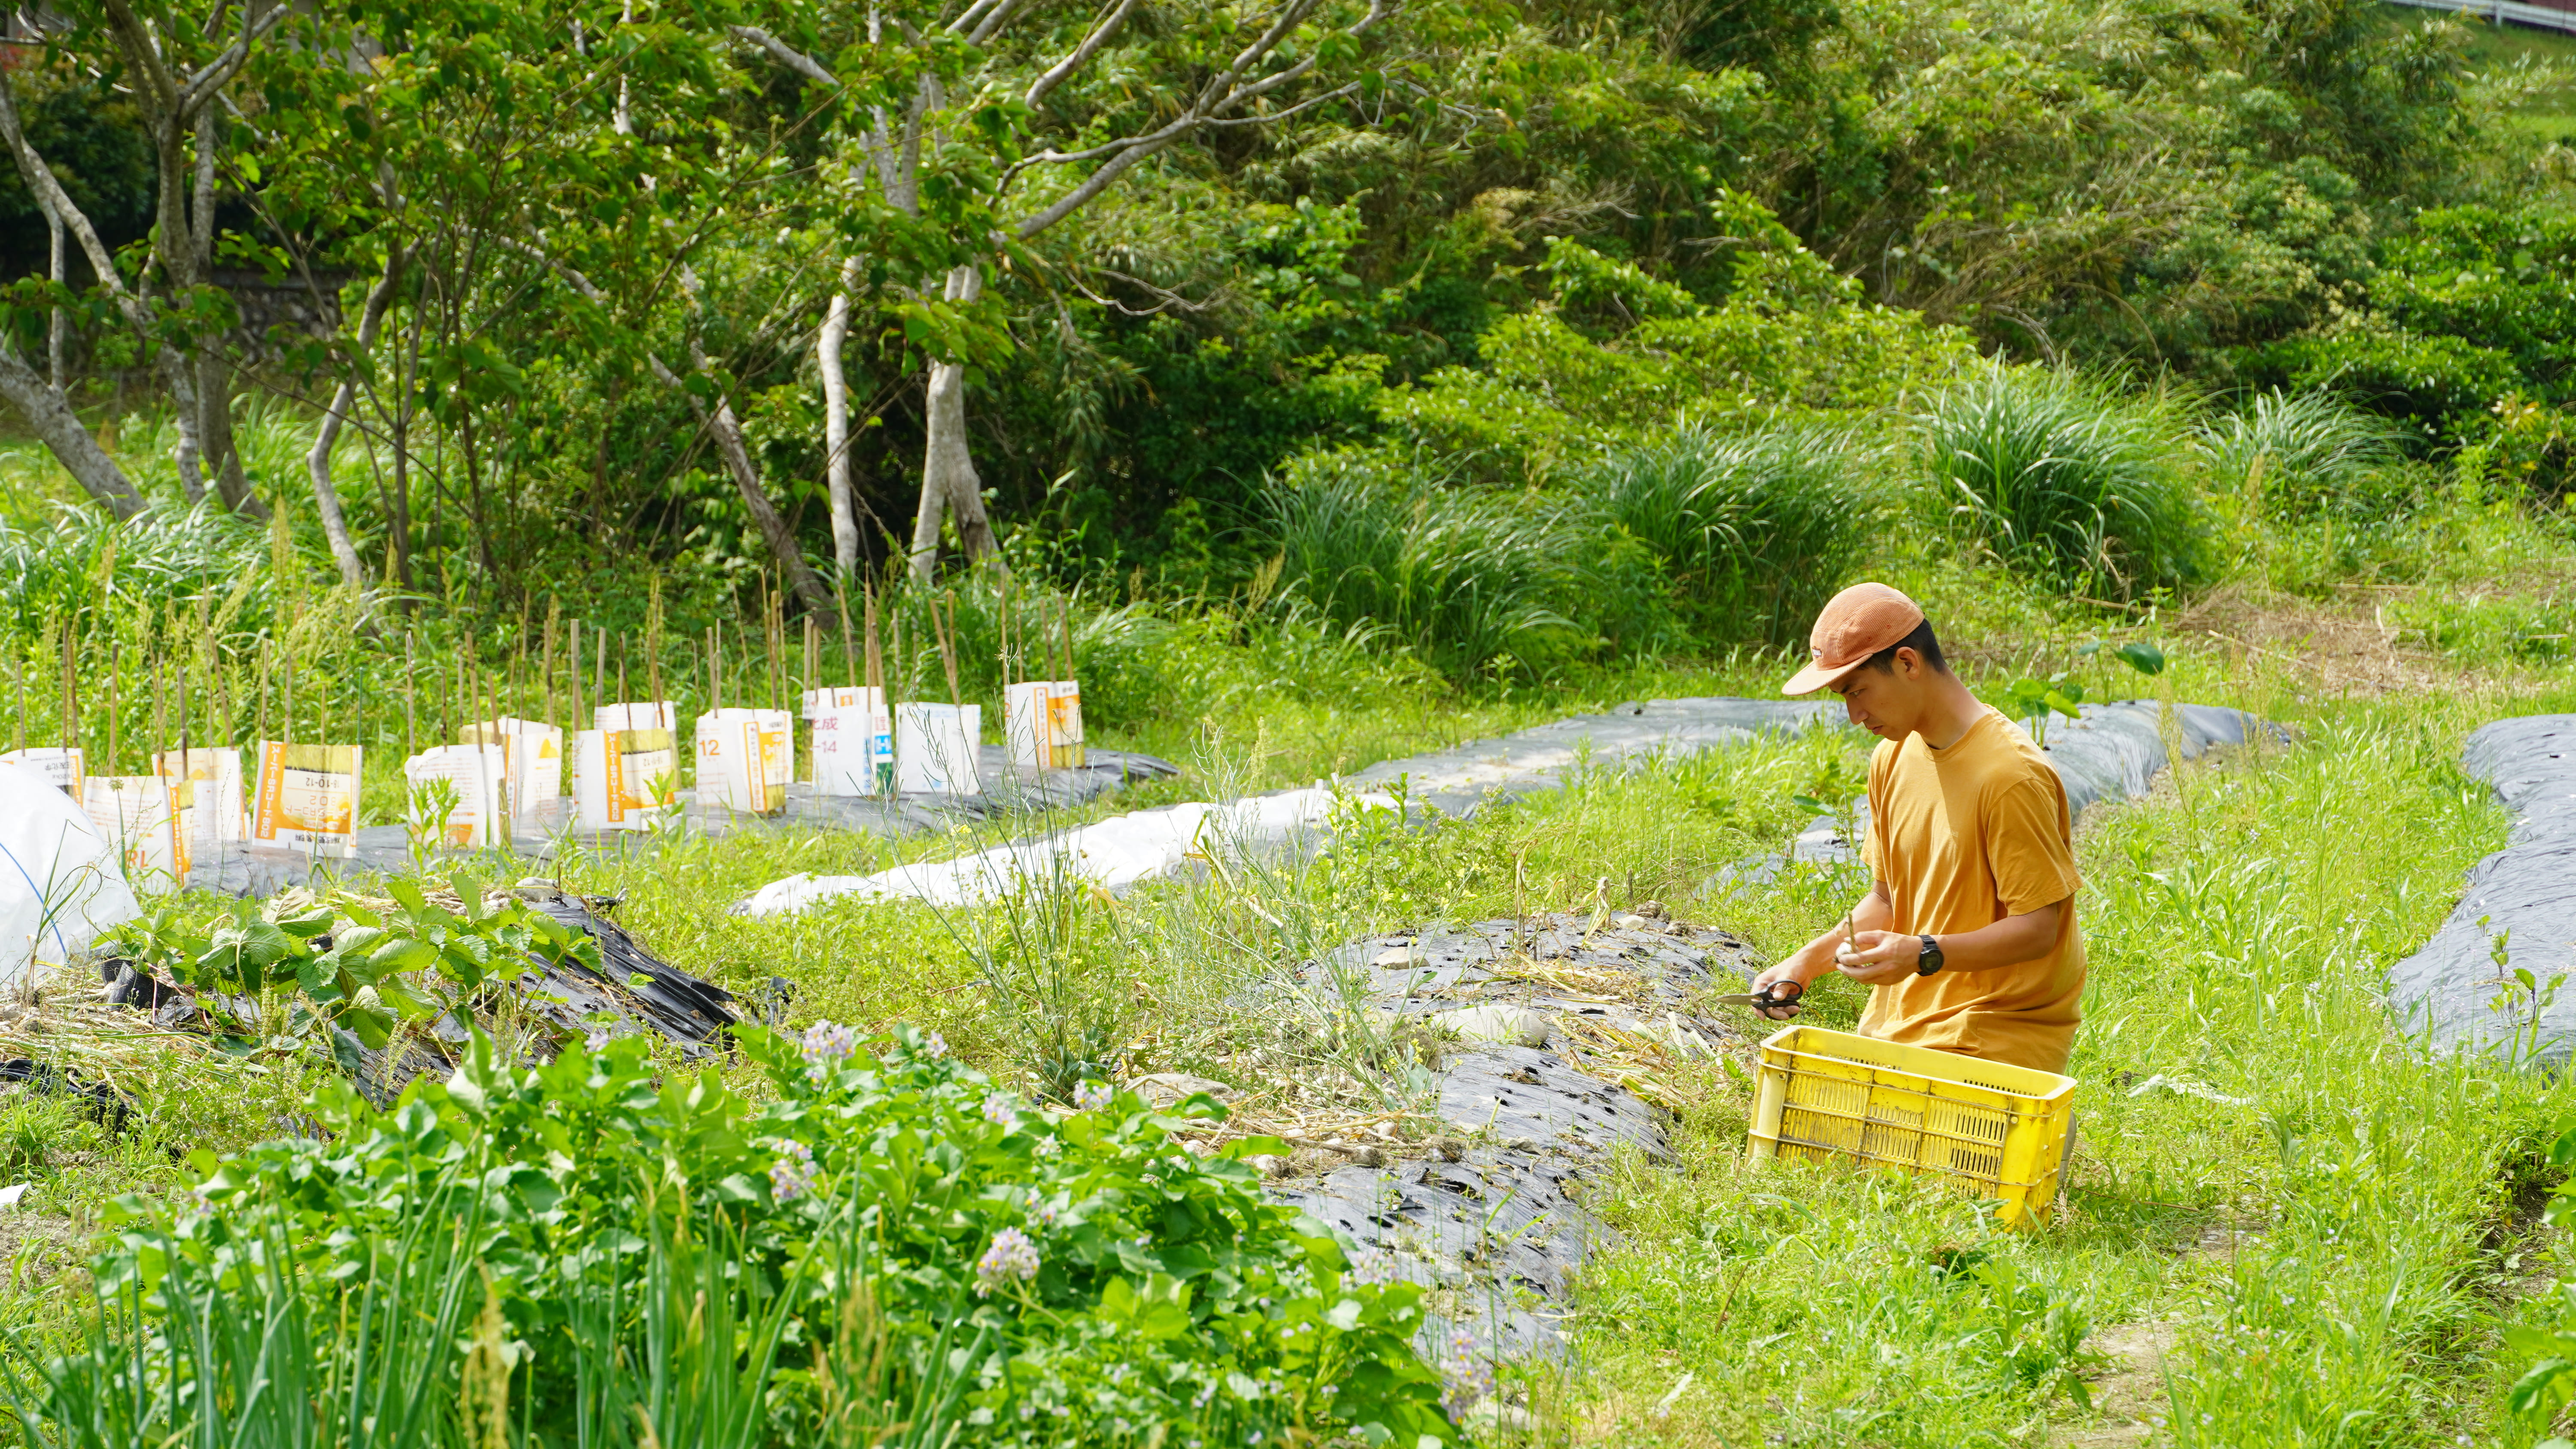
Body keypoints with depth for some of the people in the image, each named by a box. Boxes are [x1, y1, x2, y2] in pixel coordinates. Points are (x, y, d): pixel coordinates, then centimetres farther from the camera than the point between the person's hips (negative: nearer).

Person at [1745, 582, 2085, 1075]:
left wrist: (1924, 955, -29)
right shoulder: (1893, 759, 7)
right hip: (1901, 1024, 7)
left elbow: (2038, 928, -17)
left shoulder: (2011, 776, -17)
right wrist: (1810, 960, -1)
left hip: (2000, 1030, -7)